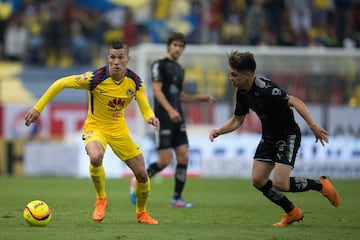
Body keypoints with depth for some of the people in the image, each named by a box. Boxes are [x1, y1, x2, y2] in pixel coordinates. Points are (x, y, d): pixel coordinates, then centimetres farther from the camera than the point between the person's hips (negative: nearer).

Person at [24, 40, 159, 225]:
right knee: (96, 158, -37)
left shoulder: (135, 81, -12)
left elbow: (145, 107, -7)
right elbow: (60, 84, -19)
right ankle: (101, 199, -9)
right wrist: (38, 108, -20)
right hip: (96, 127, -4)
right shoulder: (96, 78, -24)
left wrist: (150, 117, -32)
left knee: (142, 174, 3)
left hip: (119, 129, 4)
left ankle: (141, 213, 32)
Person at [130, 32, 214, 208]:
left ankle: (177, 198, 4)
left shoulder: (180, 69, 19)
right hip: (163, 119, -7)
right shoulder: (159, 65, -4)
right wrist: (170, 110, -26)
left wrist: (201, 98, 17)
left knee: (183, 157, -2)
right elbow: (157, 90, -14)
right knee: (164, 161, -11)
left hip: (178, 120, 7)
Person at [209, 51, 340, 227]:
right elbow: (237, 120, 13)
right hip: (269, 138, 8)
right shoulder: (242, 93, -1)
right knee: (258, 180, -2)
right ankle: (292, 213, 16)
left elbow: (295, 102, -33)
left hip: (288, 135, -8)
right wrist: (219, 131, -5)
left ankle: (321, 185, 7)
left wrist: (313, 126, -41)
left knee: (279, 184, -17)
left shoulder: (265, 89, -28)